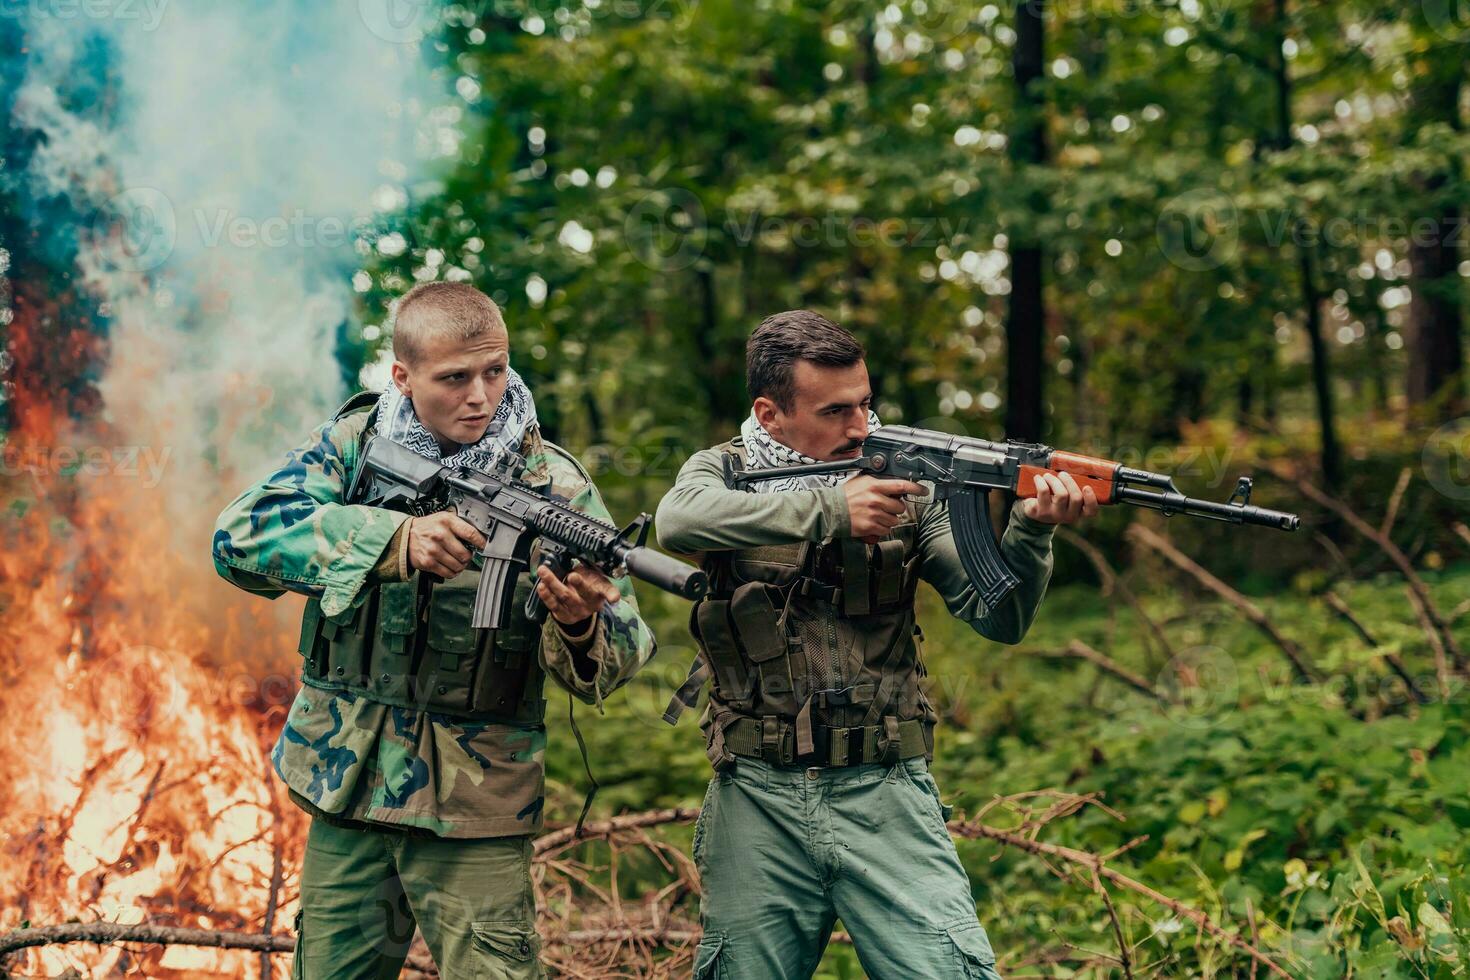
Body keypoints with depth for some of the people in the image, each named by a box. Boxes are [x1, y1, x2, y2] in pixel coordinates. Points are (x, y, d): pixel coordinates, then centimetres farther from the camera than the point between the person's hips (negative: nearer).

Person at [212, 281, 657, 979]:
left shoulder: (552, 482, -7)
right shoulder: (354, 442, -2)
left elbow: (618, 658, -9)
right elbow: (240, 536, -18)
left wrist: (578, 625, -34)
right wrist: (396, 540, -31)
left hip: (476, 805, -2)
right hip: (342, 783, 2)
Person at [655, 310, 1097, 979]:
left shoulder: (904, 483, 3)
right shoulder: (723, 472, 2)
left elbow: (998, 618, -2)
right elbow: (678, 520, -23)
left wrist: (1030, 529, -21)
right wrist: (826, 510, -31)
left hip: (886, 798, 0)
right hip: (759, 804, 0)